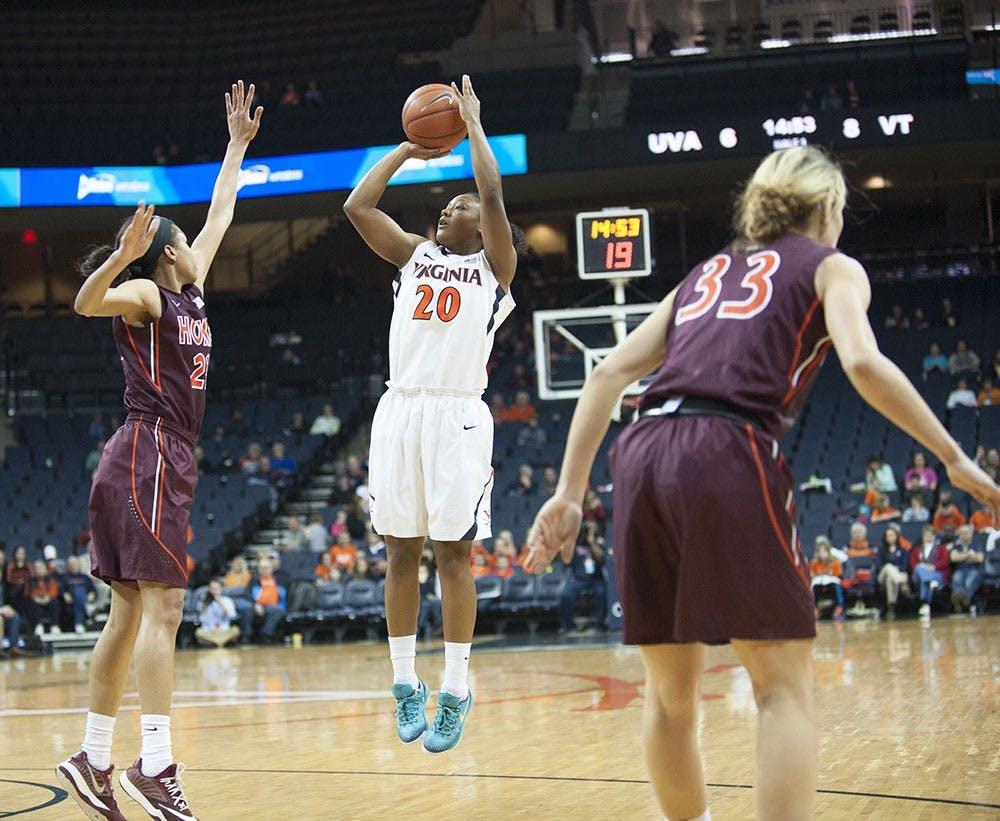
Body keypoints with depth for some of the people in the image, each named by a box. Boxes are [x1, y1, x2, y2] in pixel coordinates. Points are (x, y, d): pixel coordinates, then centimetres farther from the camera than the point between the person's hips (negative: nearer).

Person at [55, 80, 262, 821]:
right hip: (149, 458, -9)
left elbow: (221, 215, 30)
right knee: (161, 607, -14)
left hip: (163, 462, 9)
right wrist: (125, 253, -41)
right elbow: (86, 302, -26)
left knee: (129, 614, 7)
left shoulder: (189, 290, 18)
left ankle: (94, 759, 9)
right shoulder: (145, 296, -6)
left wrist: (239, 145, 33)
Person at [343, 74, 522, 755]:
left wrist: (473, 125, 1)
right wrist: (408, 149, 14)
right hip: (400, 409, 4)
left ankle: (455, 693, 2)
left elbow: (494, 195, -9)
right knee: (401, 551, 5)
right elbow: (357, 206, 8)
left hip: (458, 413, -4)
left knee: (453, 552, -3)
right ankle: (405, 685, 12)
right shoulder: (413, 254, 18)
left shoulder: (495, 265, 7)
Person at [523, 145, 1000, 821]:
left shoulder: (706, 273, 29)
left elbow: (610, 373, 19)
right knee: (784, 688, -1)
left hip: (641, 457, 6)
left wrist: (569, 495, 16)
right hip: (729, 458, -5)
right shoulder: (832, 267, 15)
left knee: (672, 690, 15)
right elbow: (863, 363, -6)